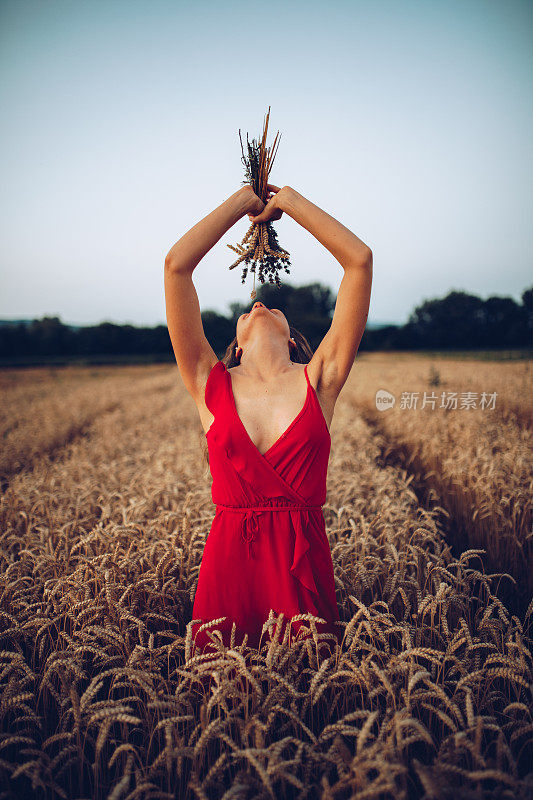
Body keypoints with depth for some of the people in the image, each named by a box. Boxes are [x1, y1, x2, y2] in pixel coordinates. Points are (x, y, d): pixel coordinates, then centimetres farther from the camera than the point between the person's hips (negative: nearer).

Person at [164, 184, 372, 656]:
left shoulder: (320, 380, 4)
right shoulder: (211, 384, 4)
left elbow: (360, 259, 0)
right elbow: (176, 265, -2)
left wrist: (289, 200, 10)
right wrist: (243, 201, 9)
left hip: (305, 566, 0)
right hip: (229, 562, 1)